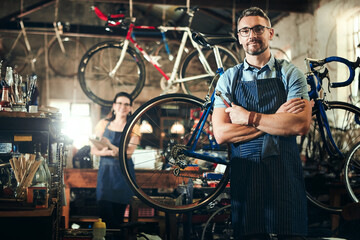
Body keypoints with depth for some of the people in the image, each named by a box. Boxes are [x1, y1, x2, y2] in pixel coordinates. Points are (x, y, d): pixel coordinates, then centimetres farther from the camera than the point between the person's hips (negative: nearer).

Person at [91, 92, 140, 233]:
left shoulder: (133, 128, 2)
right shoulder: (104, 124, 6)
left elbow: (128, 153, -11)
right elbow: (93, 150, 4)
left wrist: (110, 145, -27)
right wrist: (109, 153, -16)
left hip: (123, 174, -1)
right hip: (105, 171, 1)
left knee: (118, 214, 2)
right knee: (104, 211, -8)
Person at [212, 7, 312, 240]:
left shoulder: (290, 73, 5)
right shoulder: (229, 79, 8)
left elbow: (302, 125, -10)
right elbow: (221, 133, -4)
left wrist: (249, 118, -10)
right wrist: (276, 120, -8)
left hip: (285, 170, -1)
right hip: (245, 172, 1)